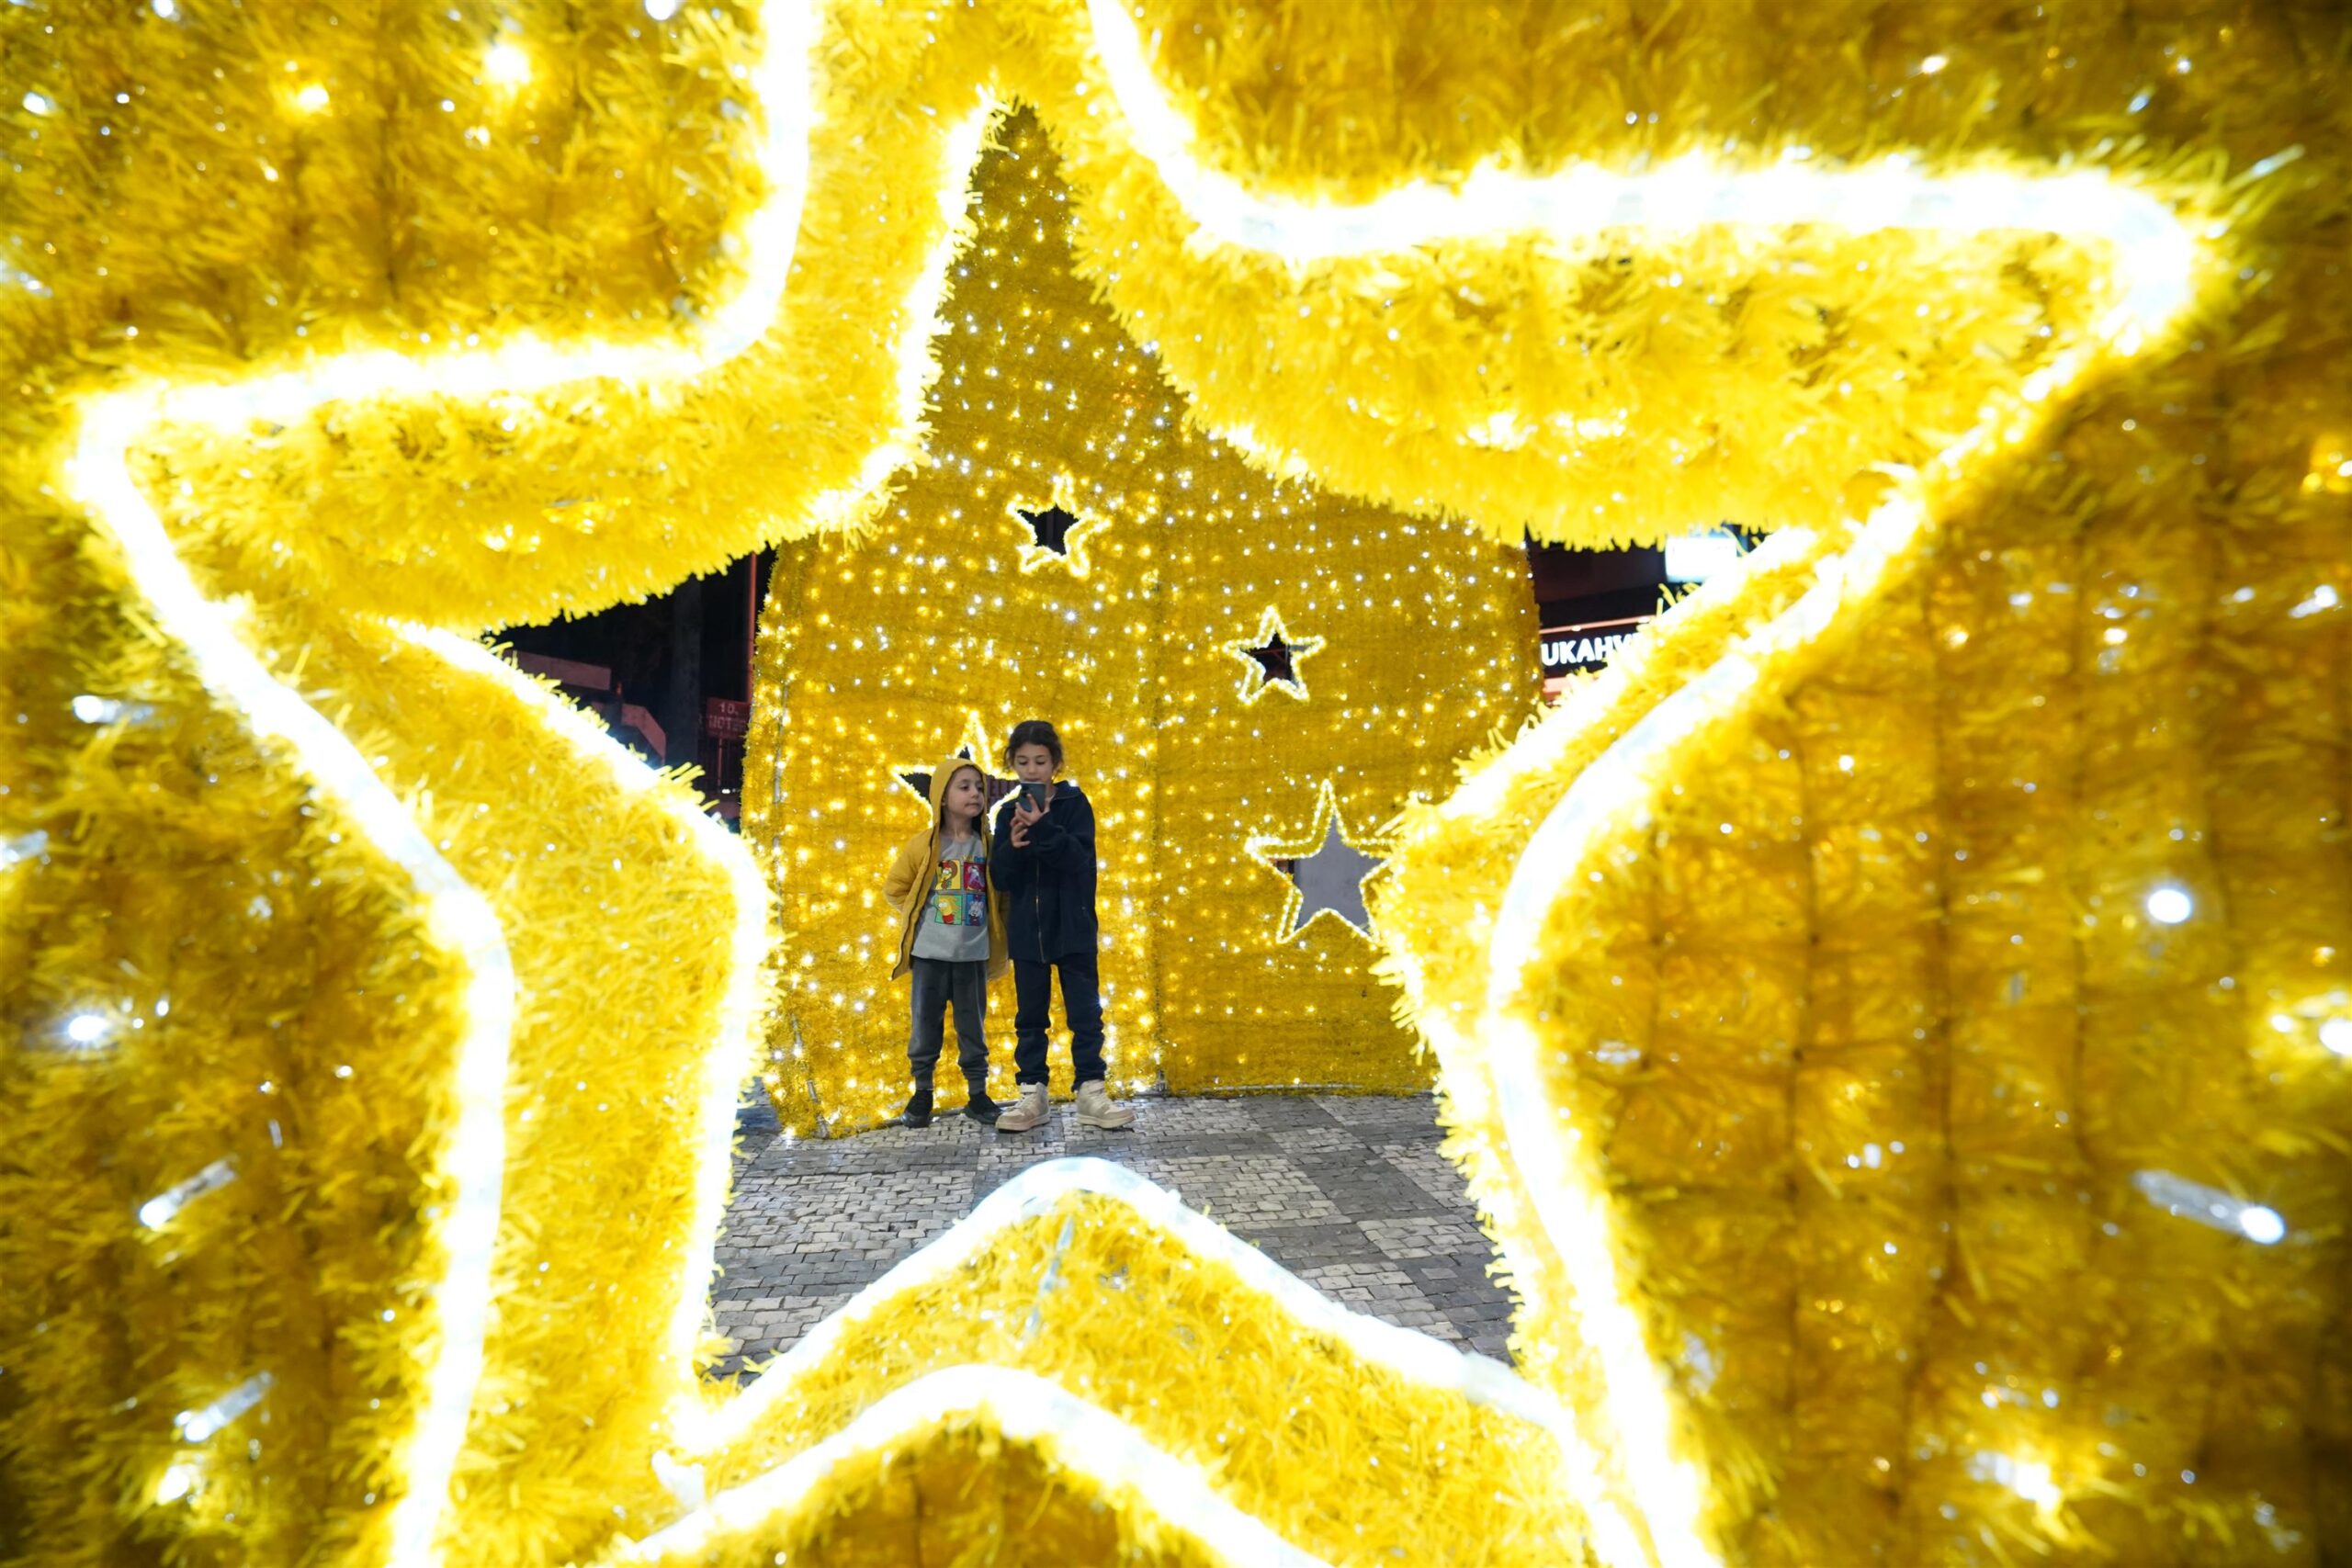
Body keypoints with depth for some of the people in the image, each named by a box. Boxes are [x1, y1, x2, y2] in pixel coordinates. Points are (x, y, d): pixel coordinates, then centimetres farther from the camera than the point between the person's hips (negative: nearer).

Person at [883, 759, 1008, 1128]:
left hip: (973, 954, 1)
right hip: (930, 953, -1)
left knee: (972, 1024, 9)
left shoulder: (987, 846, 1)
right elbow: (893, 889, 5)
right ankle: (922, 1091, 24)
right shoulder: (922, 844, -3)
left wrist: (988, 922, 1)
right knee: (926, 1022, 9)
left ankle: (977, 1092, 21)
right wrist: (921, 914, 0)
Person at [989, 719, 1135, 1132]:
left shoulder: (1074, 803, -3)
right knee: (1030, 1015, 9)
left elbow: (1080, 859, -15)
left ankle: (1091, 1093, 13)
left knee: (1085, 1012, 3)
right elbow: (1000, 877, 1)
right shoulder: (1009, 813, 6)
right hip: (1026, 931, 3)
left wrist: (1044, 828, -27)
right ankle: (1032, 1095, 19)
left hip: (1072, 927, -3)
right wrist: (1013, 847, -19)